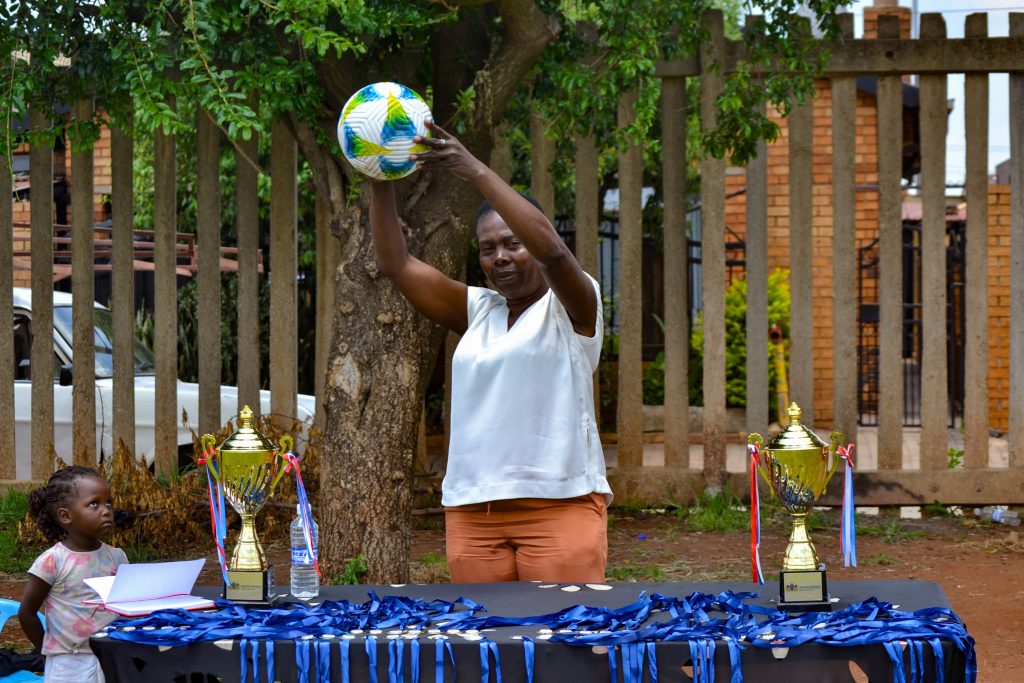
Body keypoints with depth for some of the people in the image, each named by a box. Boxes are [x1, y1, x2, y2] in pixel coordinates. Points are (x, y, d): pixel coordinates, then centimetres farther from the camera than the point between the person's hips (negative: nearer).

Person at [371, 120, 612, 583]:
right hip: (472, 511, 5)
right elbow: (397, 264, 12)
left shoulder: (571, 308, 2)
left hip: (560, 505, -5)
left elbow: (550, 248, -19)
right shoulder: (477, 311, 17)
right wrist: (381, 183, -1)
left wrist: (476, 172, -21)